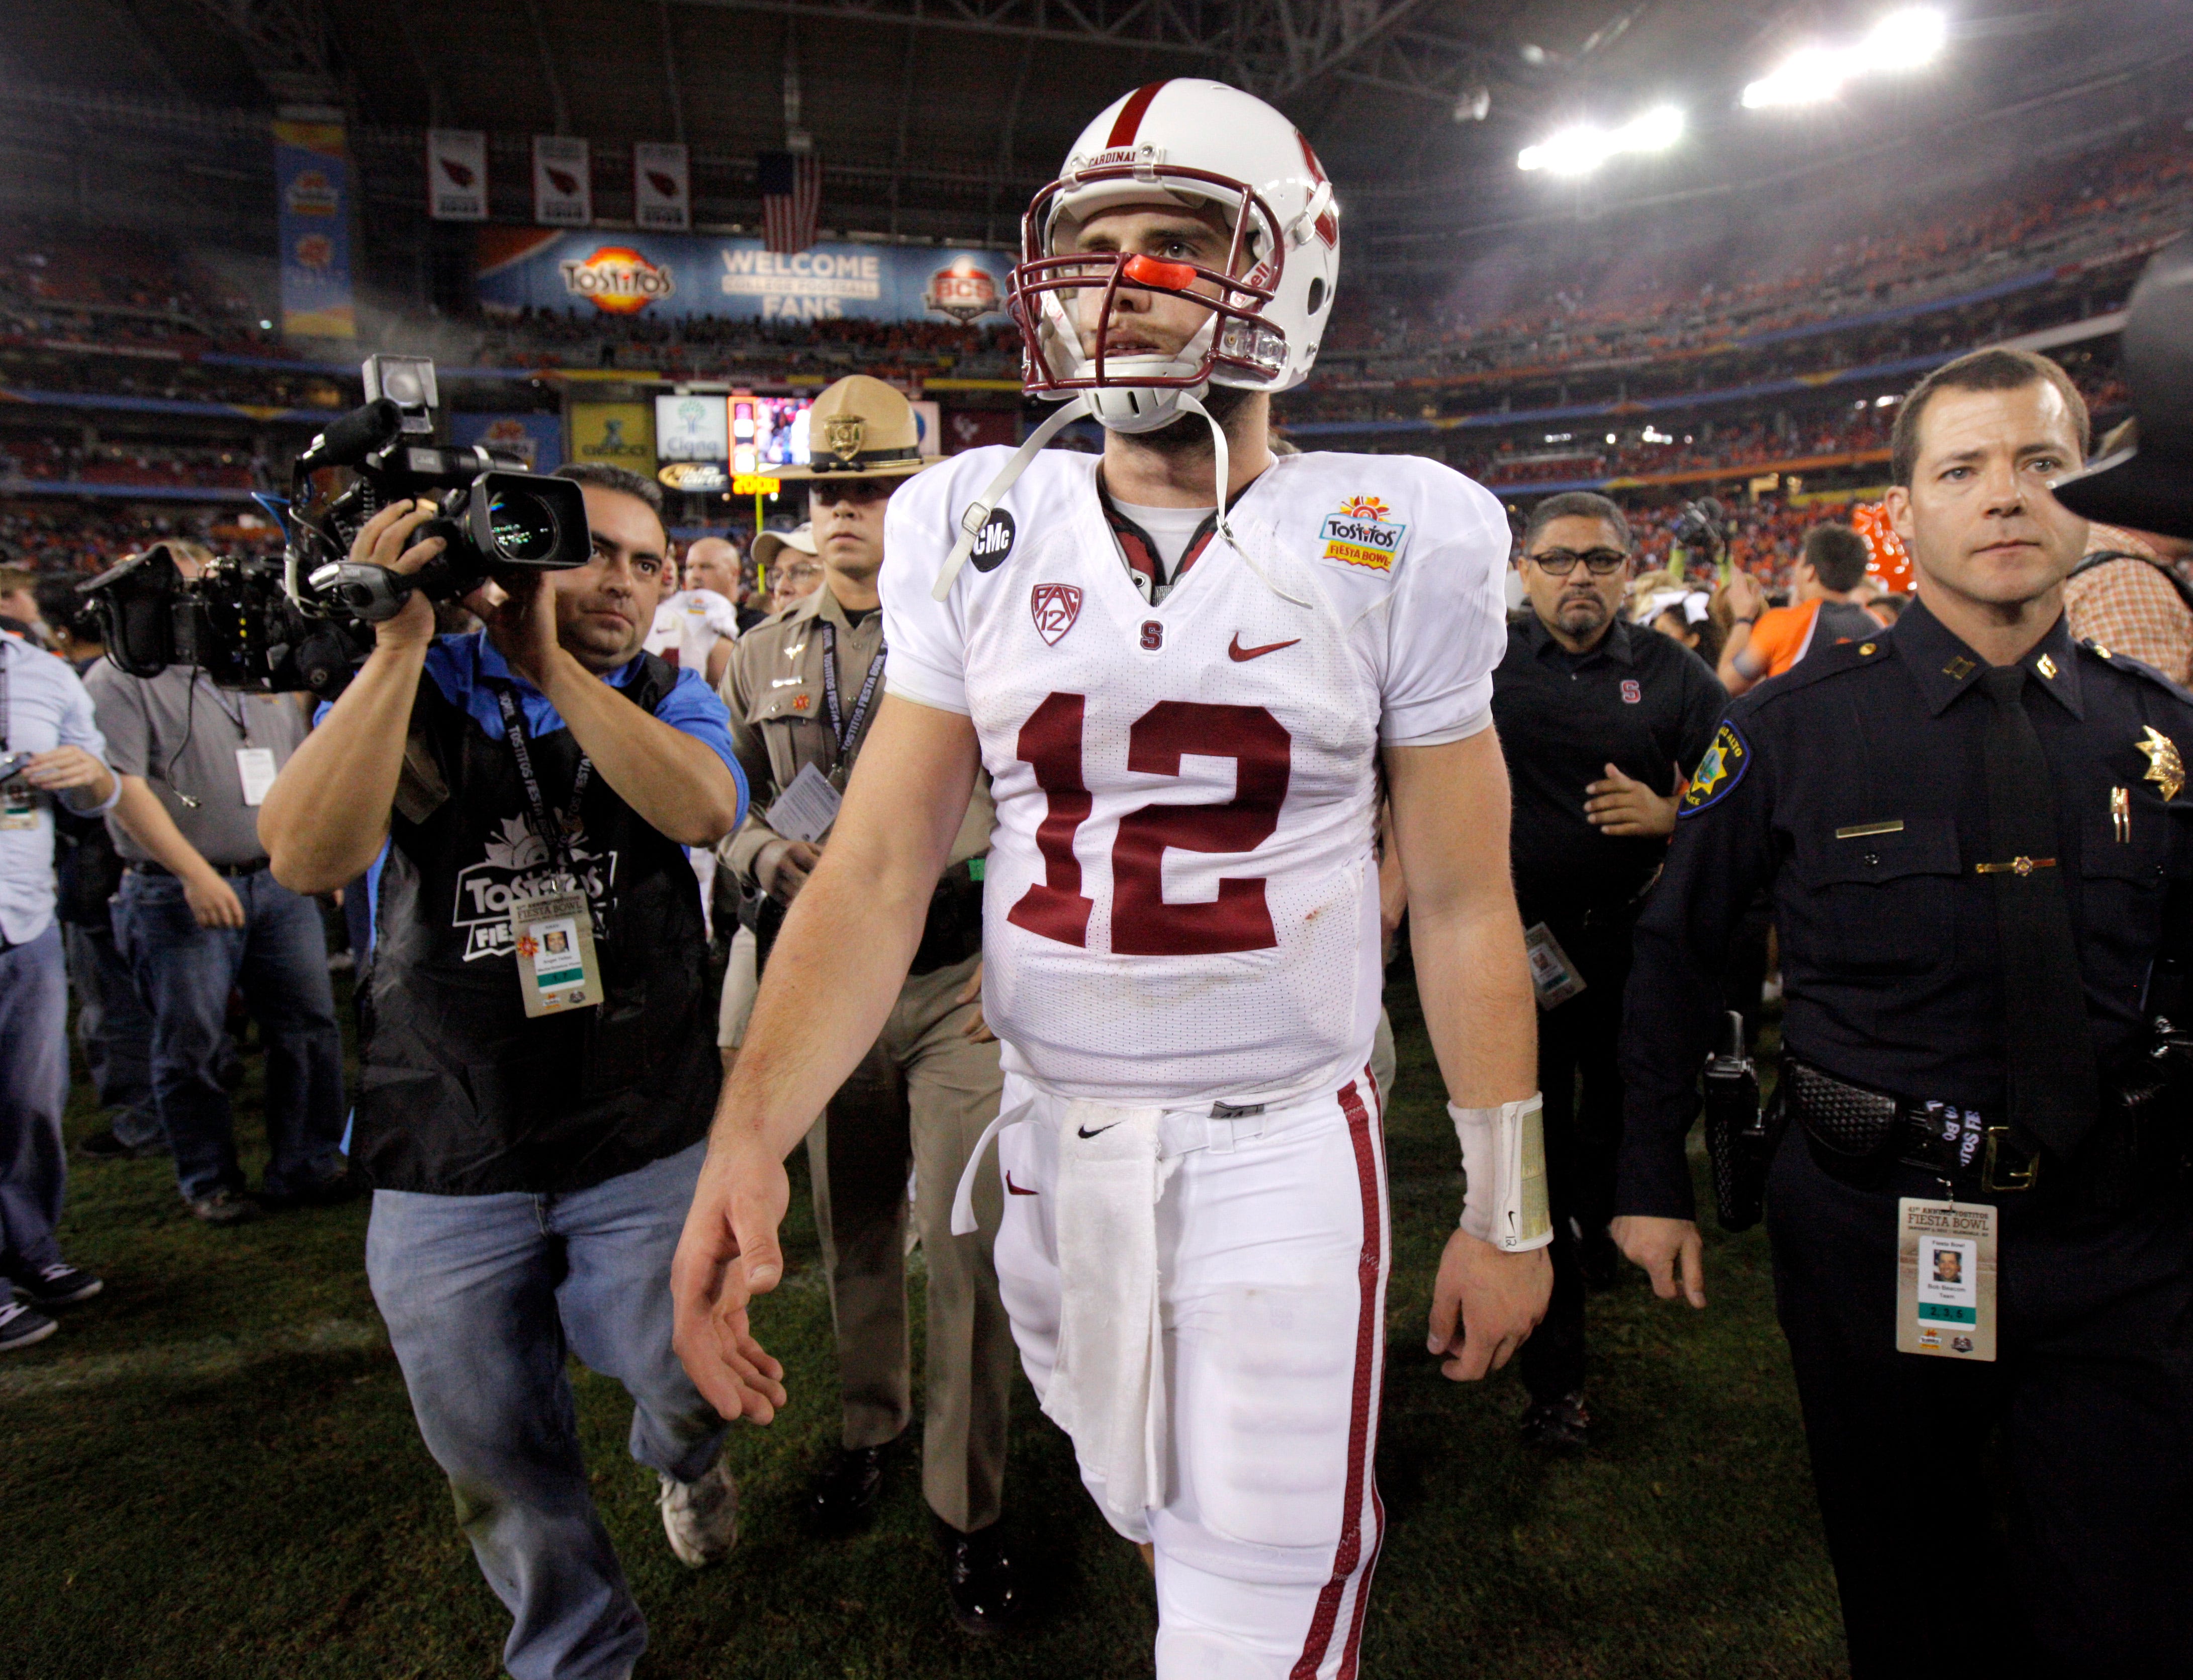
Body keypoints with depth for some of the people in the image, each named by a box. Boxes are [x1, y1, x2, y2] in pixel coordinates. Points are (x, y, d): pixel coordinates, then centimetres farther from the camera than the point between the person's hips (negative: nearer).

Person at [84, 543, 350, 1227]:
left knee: (309, 1028, 5)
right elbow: (123, 788, -12)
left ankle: (306, 1168, 16)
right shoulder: (119, 679, -2)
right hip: (181, 898, -5)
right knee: (193, 1047, 3)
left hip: (282, 884, 5)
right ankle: (210, 1182, 17)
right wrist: (195, 873, -19)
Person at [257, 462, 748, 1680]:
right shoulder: (421, 688, -1)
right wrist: (403, 641, -23)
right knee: (495, 1451, 13)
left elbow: (703, 811, -20)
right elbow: (307, 856, -18)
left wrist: (554, 663, -22)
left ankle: (686, 1459, 49)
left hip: (644, 1142, 0)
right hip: (444, 1155, 1)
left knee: (683, 1381, 10)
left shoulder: (668, 698, 2)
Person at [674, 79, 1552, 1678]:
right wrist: (748, 1136, -17)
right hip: (1049, 1139, 3)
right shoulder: (976, 531, -1)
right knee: (1160, 1530, 23)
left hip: (1283, 1152, -2)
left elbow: (1462, 904, -1)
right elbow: (879, 865, -4)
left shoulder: (1398, 544, -6)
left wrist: (1507, 1210, 3)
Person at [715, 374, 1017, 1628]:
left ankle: (969, 1509, 16)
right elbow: (732, 807, 13)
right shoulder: (764, 656, 9)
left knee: (965, 1237, -3)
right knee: (852, 1230, 17)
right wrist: (773, 858, -9)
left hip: (957, 979, -4)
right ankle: (868, 1426, 41)